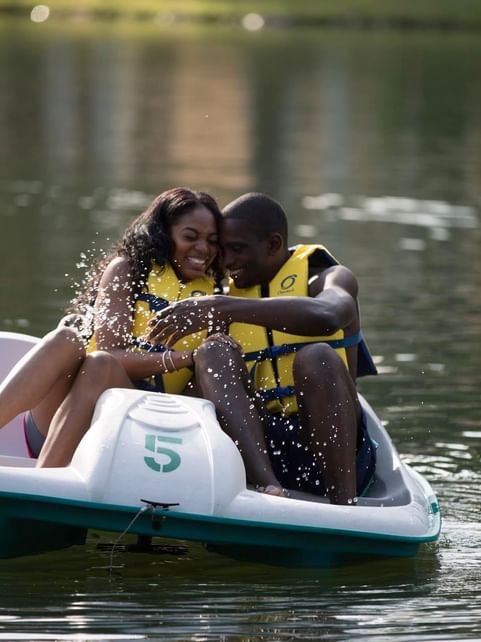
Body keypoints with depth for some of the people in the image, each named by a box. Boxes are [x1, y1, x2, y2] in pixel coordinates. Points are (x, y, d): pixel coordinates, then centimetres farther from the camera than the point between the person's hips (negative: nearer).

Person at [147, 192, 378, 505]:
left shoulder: (326, 278, 4)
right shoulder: (230, 293, 20)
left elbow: (326, 315, -23)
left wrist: (223, 308, -28)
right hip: (257, 445, 4)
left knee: (317, 357, -28)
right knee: (213, 353, -17)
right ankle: (268, 490, -42)